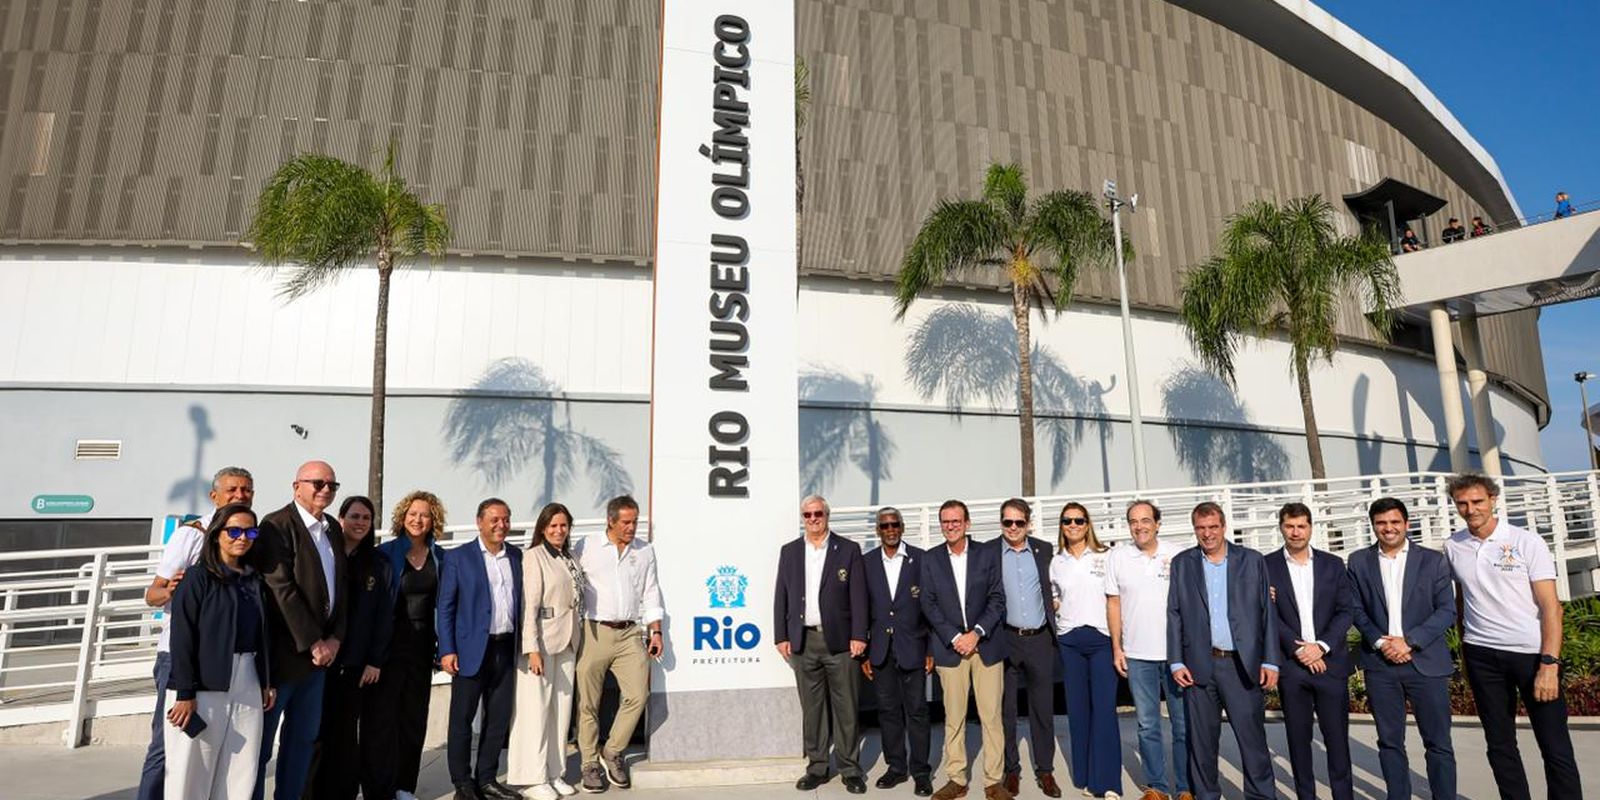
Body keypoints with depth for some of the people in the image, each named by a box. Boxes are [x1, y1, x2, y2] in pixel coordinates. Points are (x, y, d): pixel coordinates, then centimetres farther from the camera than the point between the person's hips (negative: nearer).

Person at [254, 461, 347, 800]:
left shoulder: (333, 528, 10)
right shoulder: (278, 525, -12)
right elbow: (281, 589, -17)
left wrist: (334, 639, 0)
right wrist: (313, 643, -15)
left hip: (320, 650, 7)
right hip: (283, 650, -7)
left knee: (304, 737, 13)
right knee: (262, 738, 6)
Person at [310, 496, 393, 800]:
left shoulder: (378, 564, 5)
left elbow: (384, 615, 3)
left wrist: (376, 661, -3)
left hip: (356, 662, 1)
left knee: (346, 734, 6)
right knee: (315, 731, 5)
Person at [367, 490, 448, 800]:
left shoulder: (439, 557, 5)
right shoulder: (386, 553, -6)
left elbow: (442, 603, 8)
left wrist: (442, 645, 2)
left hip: (421, 645, 4)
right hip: (390, 643, -4)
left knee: (414, 717, 12)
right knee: (381, 718, 1)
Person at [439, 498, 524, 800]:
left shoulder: (517, 556, 9)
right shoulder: (458, 557, -2)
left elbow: (522, 601, 10)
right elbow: (445, 607, -3)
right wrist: (447, 650, -10)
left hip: (506, 648, 4)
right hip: (472, 649, -4)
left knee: (499, 718, 10)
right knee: (462, 718, 4)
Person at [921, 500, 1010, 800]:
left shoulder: (988, 553, 2)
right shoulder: (931, 559, 4)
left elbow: (998, 598, 0)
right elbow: (928, 604, 1)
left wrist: (976, 633, -10)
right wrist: (954, 637, -9)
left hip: (986, 645, 0)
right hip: (950, 647, 1)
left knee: (992, 716, 2)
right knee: (953, 717, 5)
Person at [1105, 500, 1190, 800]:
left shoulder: (1177, 554, -3)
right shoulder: (1118, 556, 1)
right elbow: (1113, 603, 5)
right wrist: (1116, 648, 3)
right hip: (1137, 654, 1)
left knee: (1185, 725, 6)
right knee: (1147, 726, 10)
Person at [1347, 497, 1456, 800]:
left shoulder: (1433, 560, 3)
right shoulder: (1358, 561, 6)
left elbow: (1447, 610, -2)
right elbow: (1356, 609, 6)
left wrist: (1409, 641, -12)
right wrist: (1380, 642, -9)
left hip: (1426, 661, -1)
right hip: (1380, 662, 1)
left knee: (1438, 742, 4)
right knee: (1389, 741, 8)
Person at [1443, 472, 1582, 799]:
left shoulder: (1527, 542, -5)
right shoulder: (1452, 547, 3)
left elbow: (1550, 606, -8)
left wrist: (1549, 664, -15)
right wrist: (1464, 654, 5)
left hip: (1532, 652, -3)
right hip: (1481, 656, 3)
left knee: (1555, 745, 1)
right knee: (1499, 744, 11)